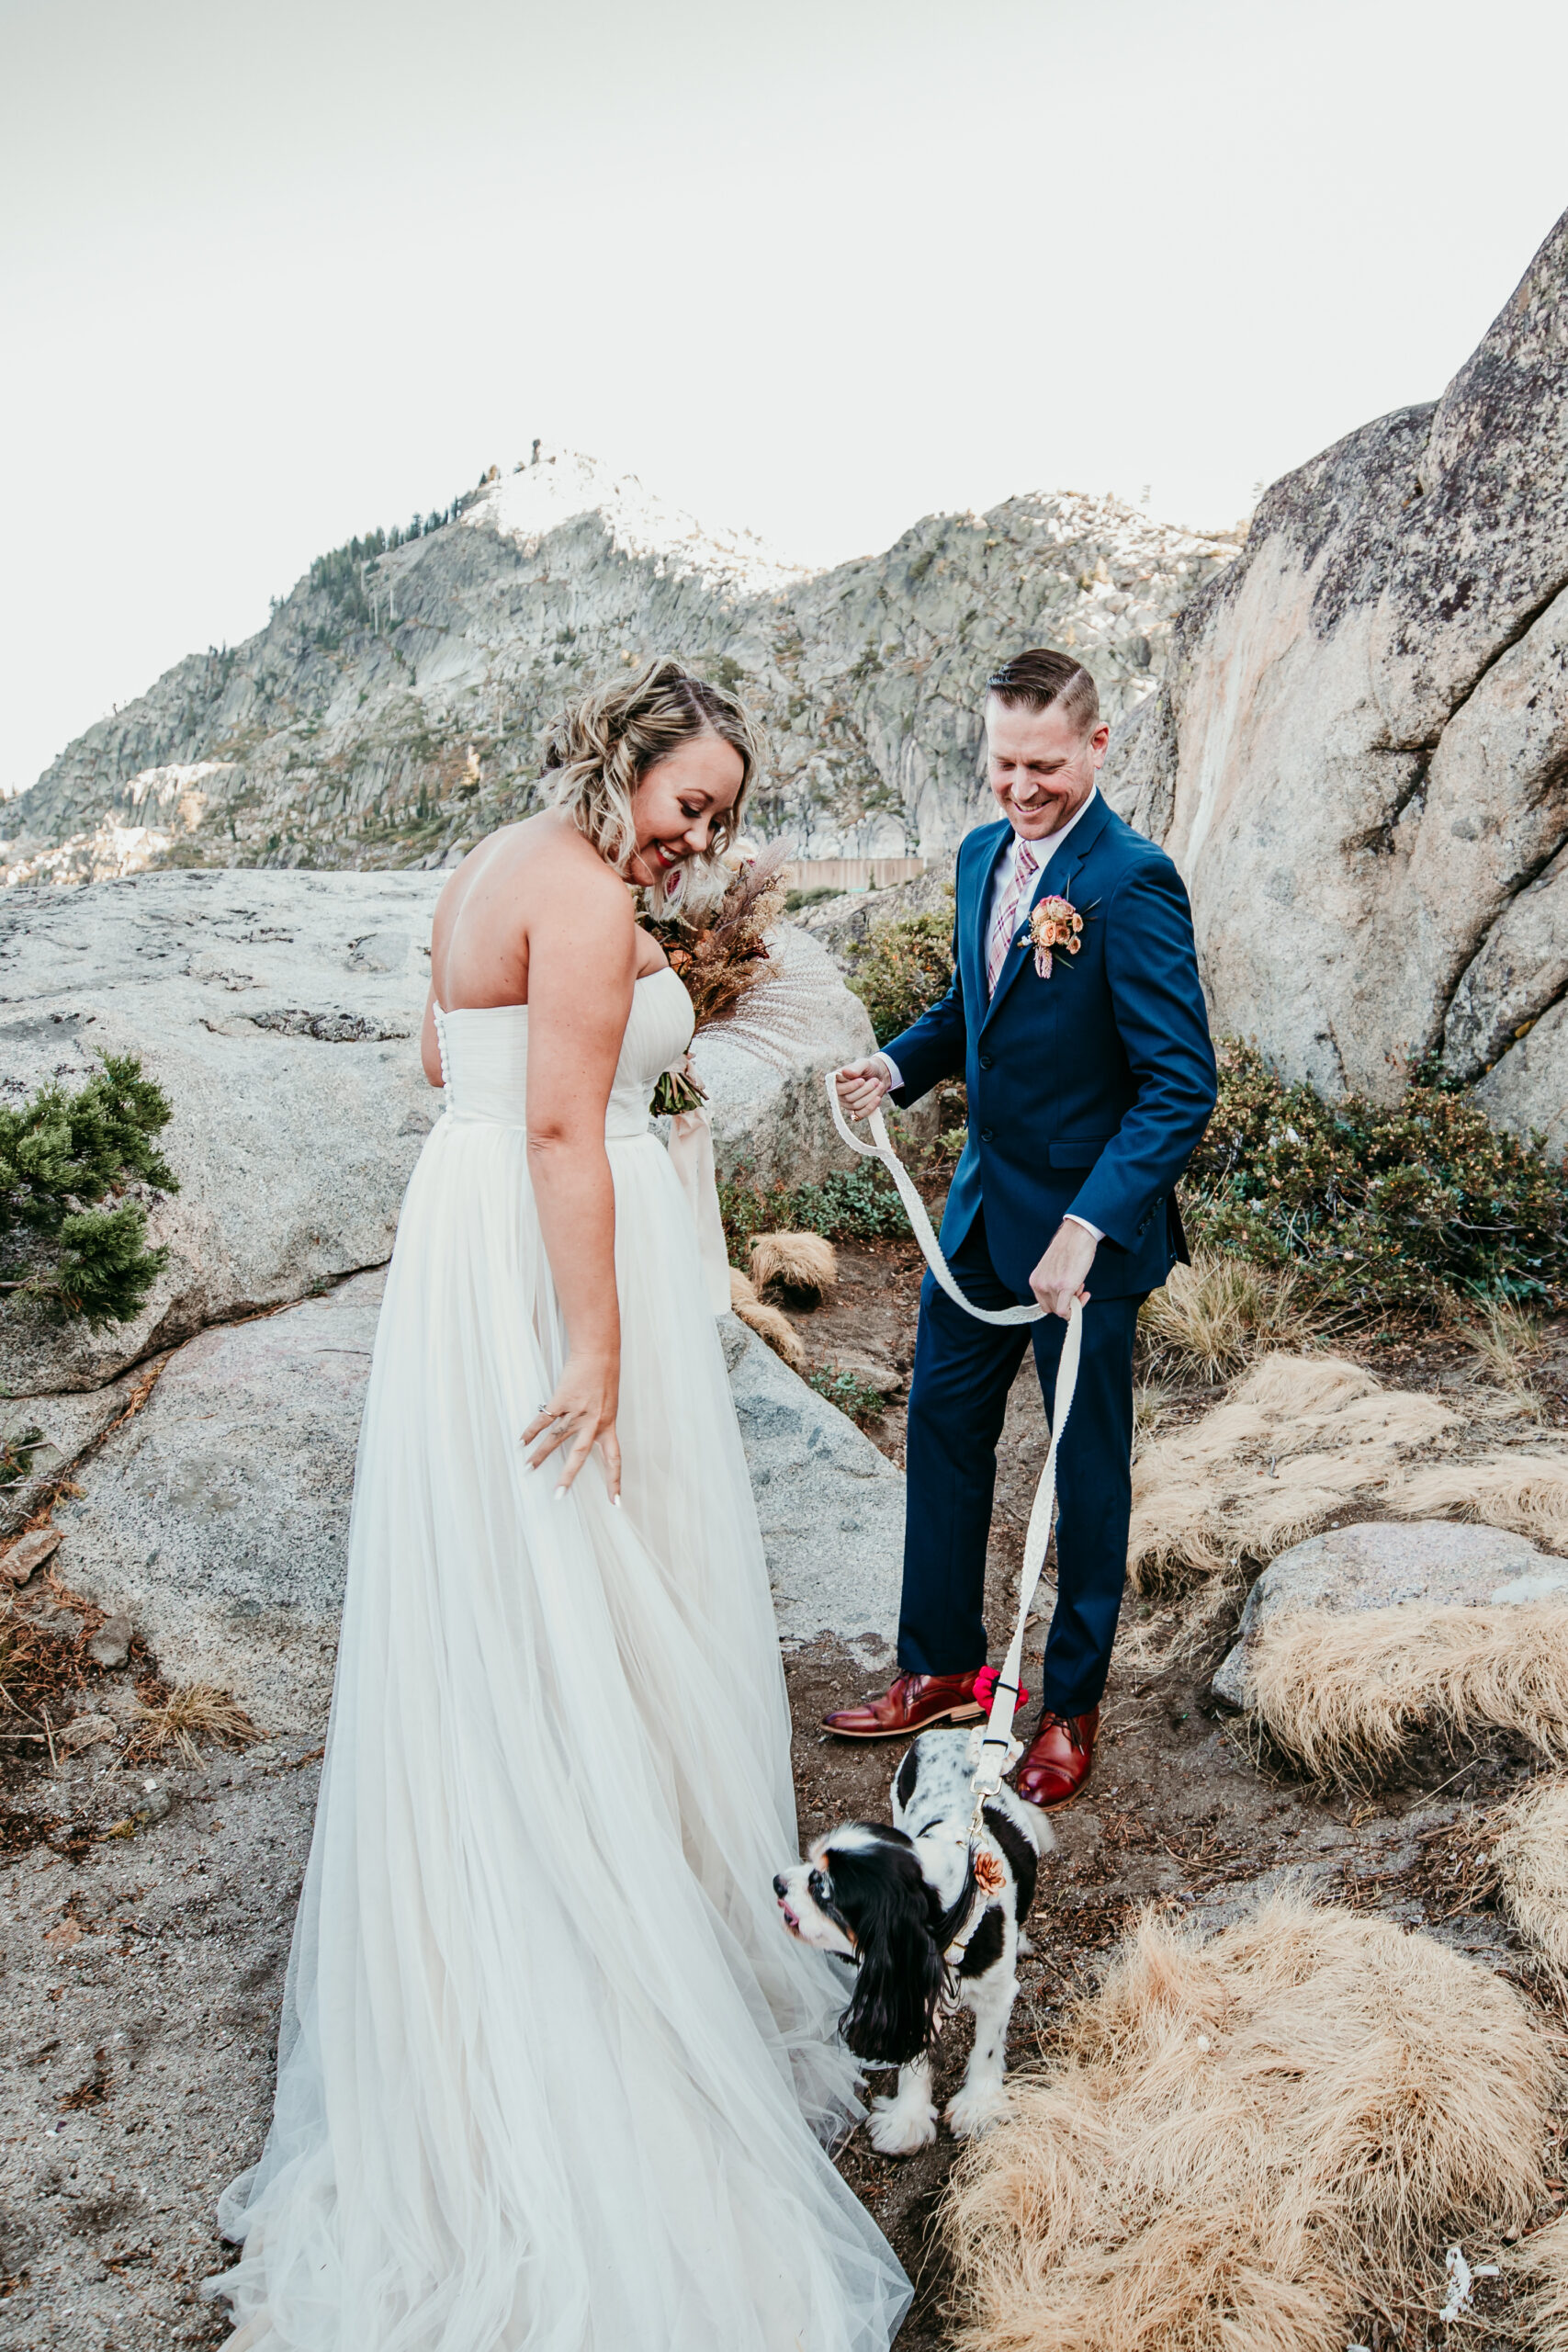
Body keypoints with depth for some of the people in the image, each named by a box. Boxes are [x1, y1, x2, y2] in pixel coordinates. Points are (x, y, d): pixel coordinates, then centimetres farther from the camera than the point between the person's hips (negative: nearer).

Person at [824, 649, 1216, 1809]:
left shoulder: (1134, 882, -21)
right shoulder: (981, 855, 3)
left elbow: (1181, 1085, -24)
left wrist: (1087, 1227, -33)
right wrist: (898, 1066, -3)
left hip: (1090, 1229, -7)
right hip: (982, 1208, 8)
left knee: (1089, 1466, 11)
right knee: (944, 1423, 16)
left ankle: (1074, 1704, 31)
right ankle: (941, 1666, 36)